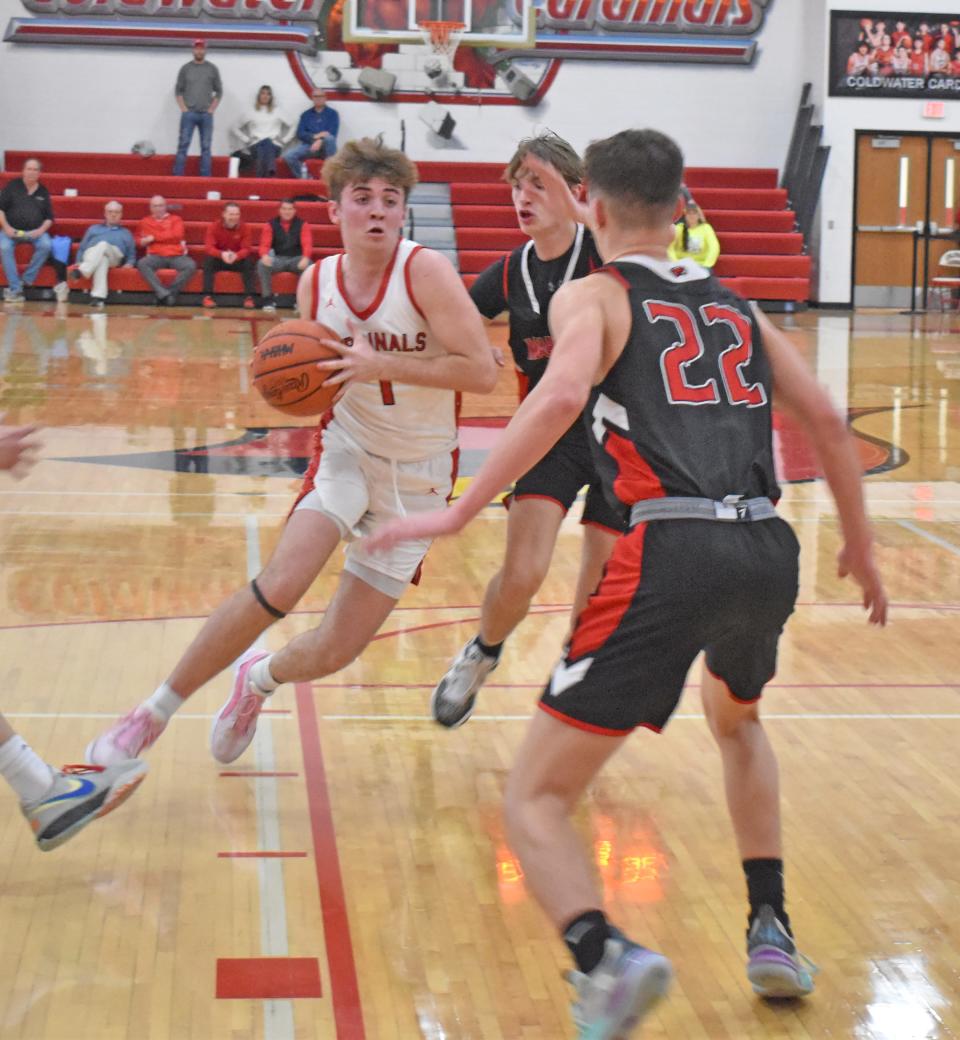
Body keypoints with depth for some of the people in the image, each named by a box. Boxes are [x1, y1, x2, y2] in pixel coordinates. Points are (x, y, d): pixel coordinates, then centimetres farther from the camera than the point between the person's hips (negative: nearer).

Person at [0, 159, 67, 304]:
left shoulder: (43, 192, 12)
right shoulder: (12, 186, 7)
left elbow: (49, 217, 13)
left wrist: (41, 230, -7)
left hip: (35, 231, 1)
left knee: (46, 245, -31)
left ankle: (26, 281, -22)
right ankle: (15, 289, -31)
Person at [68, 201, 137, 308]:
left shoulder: (126, 234, 34)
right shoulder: (93, 229, 35)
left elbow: (132, 254, 25)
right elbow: (82, 247, 25)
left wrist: (129, 263, 1)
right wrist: (78, 262, 5)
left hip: (114, 257, 0)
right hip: (91, 254, 0)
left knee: (103, 245, -36)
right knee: (102, 258, -39)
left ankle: (81, 272, -58)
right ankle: (98, 295, -59)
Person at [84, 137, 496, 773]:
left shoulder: (425, 271, -19)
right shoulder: (317, 281, -5)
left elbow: (483, 373, -25)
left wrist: (382, 366, -30)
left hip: (417, 478, -2)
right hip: (347, 451, 2)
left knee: (334, 654, -2)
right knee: (279, 587, -23)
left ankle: (260, 680, 35)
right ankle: (157, 710, -5)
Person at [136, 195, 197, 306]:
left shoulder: (175, 219, 14)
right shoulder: (145, 222, 20)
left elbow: (177, 235, -2)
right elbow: (139, 240, 21)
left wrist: (154, 237, -2)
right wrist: (143, 241, -4)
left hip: (176, 256, -1)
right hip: (157, 257, 1)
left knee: (191, 265, -32)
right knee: (142, 263, -32)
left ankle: (171, 292, -29)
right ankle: (164, 293, -40)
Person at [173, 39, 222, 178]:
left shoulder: (212, 69, 7)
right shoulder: (185, 68, 6)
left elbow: (219, 91, 9)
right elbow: (178, 90, 7)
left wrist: (211, 109, -1)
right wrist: (183, 108, -4)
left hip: (206, 115, 1)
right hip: (189, 114, -1)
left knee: (206, 147, 1)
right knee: (183, 145, -5)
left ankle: (205, 177, 3)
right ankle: (177, 176, -6)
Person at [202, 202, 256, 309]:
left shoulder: (244, 227, -10)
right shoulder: (214, 227, -12)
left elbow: (247, 249, -18)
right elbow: (208, 247, -22)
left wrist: (236, 256, -42)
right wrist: (222, 254, -44)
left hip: (238, 260, 0)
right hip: (219, 260, 0)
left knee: (249, 261, -30)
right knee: (208, 259, -31)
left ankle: (249, 297, -26)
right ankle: (207, 296, -30)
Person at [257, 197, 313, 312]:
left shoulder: (302, 225, 3)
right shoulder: (271, 225, 5)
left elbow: (307, 244, -8)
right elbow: (265, 244, -2)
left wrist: (305, 258, -31)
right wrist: (265, 255, -28)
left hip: (296, 259, -1)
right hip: (277, 259, 1)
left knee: (308, 266, -34)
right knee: (262, 264, -31)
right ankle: (267, 298, -23)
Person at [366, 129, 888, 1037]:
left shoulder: (591, 294, 10)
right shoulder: (734, 307, 25)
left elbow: (562, 395, -12)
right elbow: (826, 422, 16)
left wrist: (457, 512, -12)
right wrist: (859, 546, 26)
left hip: (672, 554, -5)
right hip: (769, 549, 6)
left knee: (535, 798, 1)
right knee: (735, 718, 39)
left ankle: (604, 956, -26)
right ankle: (771, 931, 31)